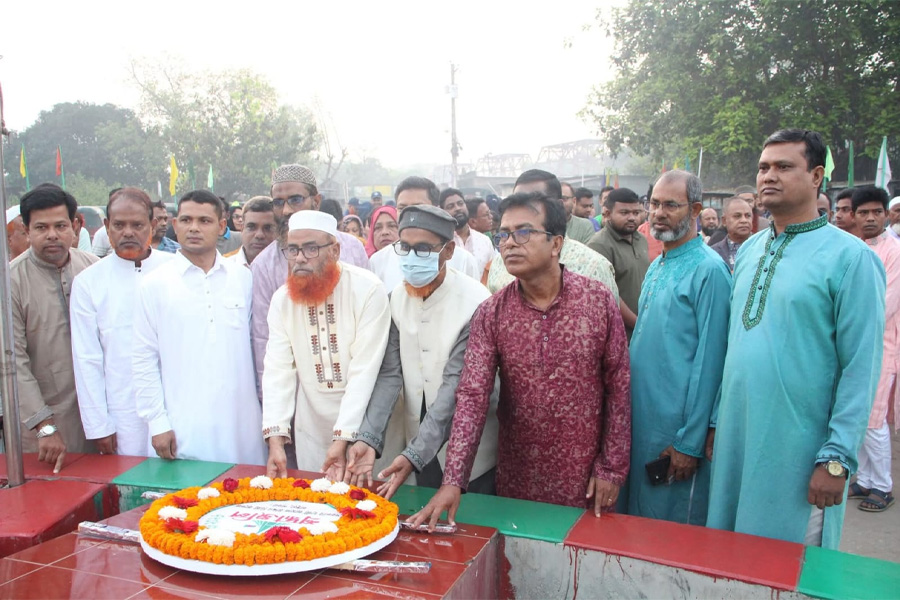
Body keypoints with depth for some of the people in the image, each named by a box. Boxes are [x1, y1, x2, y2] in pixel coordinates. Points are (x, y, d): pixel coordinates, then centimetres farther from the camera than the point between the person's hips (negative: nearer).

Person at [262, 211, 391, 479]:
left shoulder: (367, 290, -18)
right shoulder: (282, 298, -3)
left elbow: (365, 371, -21)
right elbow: (278, 369, -7)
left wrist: (343, 439, -24)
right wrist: (275, 438, -16)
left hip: (362, 424, -4)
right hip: (311, 426, 4)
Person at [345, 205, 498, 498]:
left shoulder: (475, 302, -21)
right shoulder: (397, 298, -4)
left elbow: (456, 386, -22)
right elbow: (390, 373, -7)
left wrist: (414, 455, -27)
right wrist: (369, 439, -20)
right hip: (419, 442, 5)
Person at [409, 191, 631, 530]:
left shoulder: (600, 301, -9)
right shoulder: (490, 314, -7)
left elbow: (618, 386, -3)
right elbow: (472, 395, -13)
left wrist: (612, 467, -3)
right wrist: (452, 481, -22)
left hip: (585, 476, -1)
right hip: (517, 475, 1)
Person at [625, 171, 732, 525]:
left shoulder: (708, 270, -14)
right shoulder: (656, 266, 12)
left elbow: (709, 361, -17)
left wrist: (691, 442, -17)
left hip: (677, 429, -8)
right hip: (641, 418, 8)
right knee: (640, 518, 20)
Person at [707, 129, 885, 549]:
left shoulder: (851, 257, -9)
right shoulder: (748, 251, 9)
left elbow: (861, 368, -12)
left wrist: (837, 458, -15)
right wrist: (716, 422, 11)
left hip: (798, 449, -5)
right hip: (735, 437, 6)